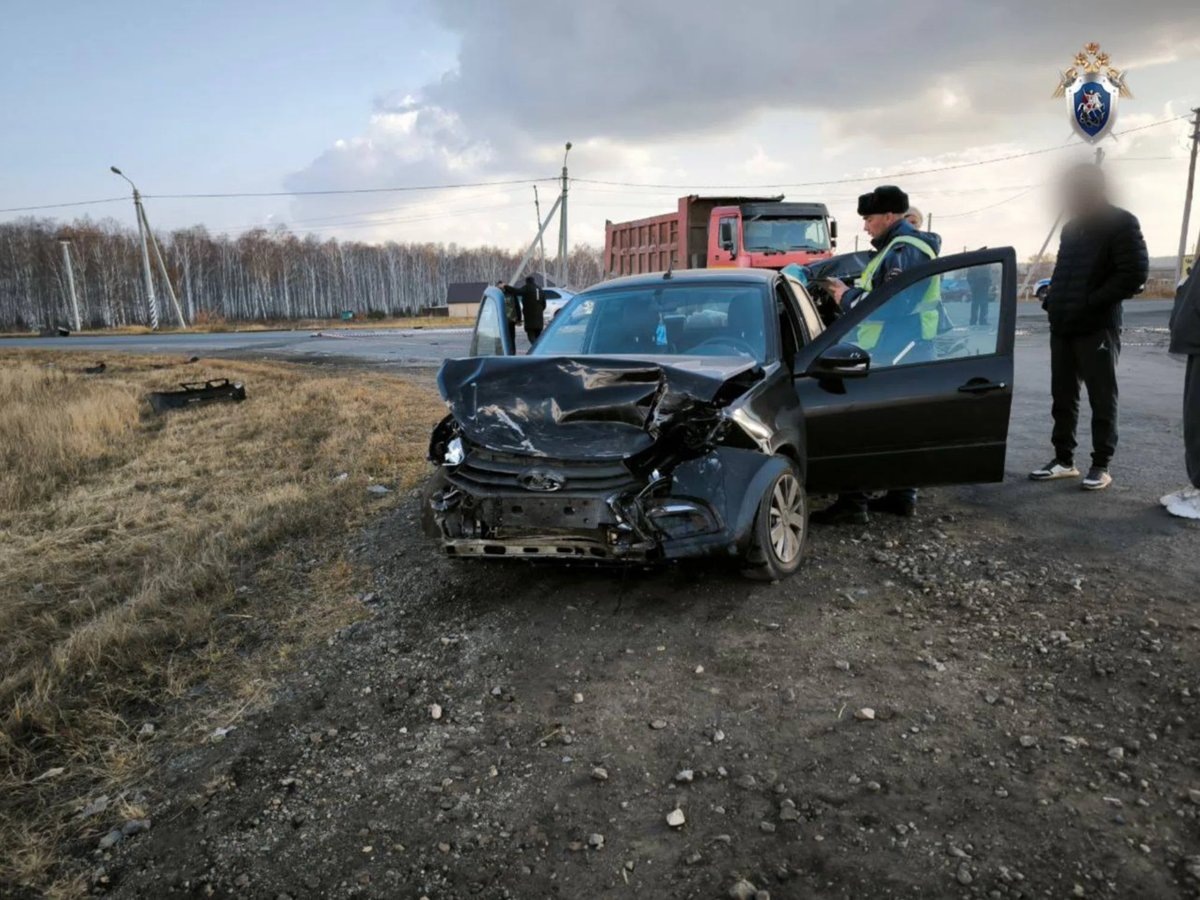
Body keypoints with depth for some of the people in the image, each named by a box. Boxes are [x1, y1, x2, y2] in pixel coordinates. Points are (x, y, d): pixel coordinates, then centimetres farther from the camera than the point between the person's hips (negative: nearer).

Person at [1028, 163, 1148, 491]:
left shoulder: (1121, 223, -6)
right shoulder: (1072, 226, 16)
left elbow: (1134, 274, -14)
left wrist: (1090, 303, -17)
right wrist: (1052, 299, 4)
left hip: (1097, 327, -7)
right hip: (1062, 326, 7)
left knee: (1102, 399, 0)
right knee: (1063, 397, 10)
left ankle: (1101, 466, 7)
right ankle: (1064, 460, 18)